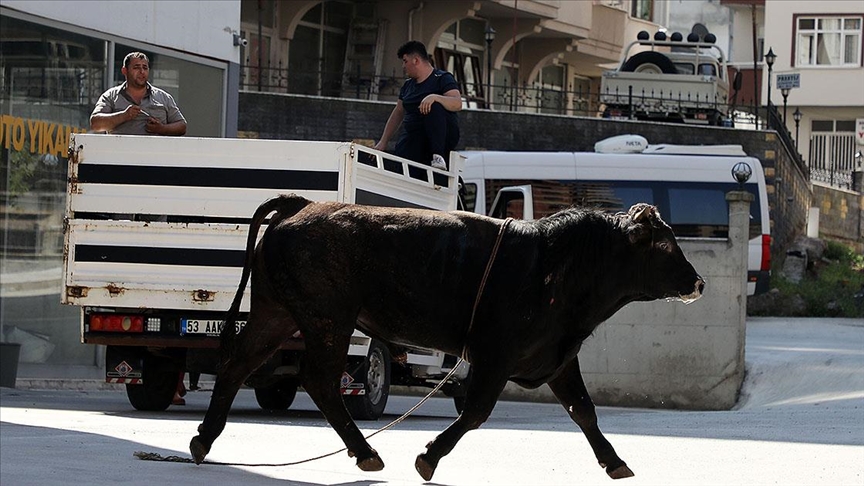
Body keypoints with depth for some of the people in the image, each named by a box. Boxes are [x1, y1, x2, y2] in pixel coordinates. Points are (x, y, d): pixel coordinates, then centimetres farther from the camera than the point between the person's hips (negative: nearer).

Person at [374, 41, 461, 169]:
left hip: (444, 138, -4)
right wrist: (383, 142, 15)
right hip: (413, 138, 4)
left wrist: (435, 97, -35)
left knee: (434, 107, -36)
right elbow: (397, 114, 23)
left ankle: (438, 156, -32)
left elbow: (457, 103, -18)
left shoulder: (442, 78, -1)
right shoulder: (408, 85, 21)